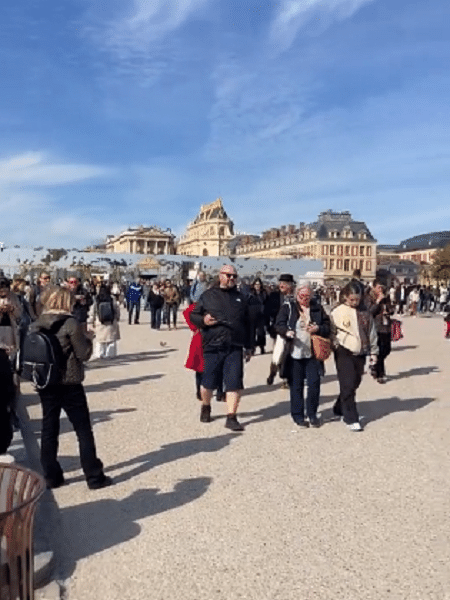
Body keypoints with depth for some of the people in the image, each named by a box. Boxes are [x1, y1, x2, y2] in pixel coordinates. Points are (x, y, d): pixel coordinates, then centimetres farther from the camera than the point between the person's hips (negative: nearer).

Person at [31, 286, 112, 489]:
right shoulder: (71, 323, -13)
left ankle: (51, 476, 20)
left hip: (44, 384, 6)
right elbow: (84, 354, -12)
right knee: (84, 431, 4)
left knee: (49, 430, 13)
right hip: (69, 384, -5)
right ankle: (94, 477, 10)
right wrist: (87, 339, 4)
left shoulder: (36, 325, 4)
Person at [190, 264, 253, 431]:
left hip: (235, 348, 2)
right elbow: (193, 315, 9)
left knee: (234, 383, -4)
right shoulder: (208, 295, 5)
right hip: (213, 346, -2)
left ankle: (231, 417, 4)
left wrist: (248, 346, 18)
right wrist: (203, 320, -13)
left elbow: (246, 323, 19)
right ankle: (205, 407, 35)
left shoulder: (240, 298, 15)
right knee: (209, 381, 8)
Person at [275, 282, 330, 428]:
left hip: (312, 354, 2)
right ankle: (298, 416, 18)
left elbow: (328, 327, 10)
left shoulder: (317, 308, 10)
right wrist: (287, 331, -26)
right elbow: (279, 325, -5)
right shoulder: (288, 307, 2)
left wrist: (318, 329, -11)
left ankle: (312, 414, 18)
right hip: (294, 354, -2)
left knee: (314, 384, 0)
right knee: (296, 386, 5)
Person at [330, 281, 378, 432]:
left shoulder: (364, 312, 6)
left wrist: (373, 351, 11)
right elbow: (331, 333, 1)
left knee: (354, 384, 12)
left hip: (360, 353, 5)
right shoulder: (337, 312, -5)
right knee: (348, 386, -6)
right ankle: (351, 419, 2)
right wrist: (335, 346, -7)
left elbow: (371, 332, 12)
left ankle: (339, 409, 33)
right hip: (344, 353, -4)